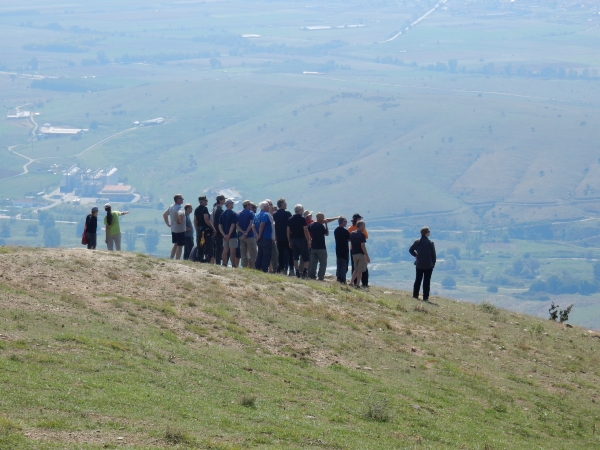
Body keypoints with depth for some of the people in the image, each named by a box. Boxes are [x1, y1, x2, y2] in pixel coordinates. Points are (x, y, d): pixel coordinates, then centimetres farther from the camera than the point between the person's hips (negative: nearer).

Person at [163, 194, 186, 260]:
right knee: (180, 246, 0)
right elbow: (180, 214, -42)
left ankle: (171, 259, 22)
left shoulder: (171, 207, 8)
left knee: (175, 245, 21)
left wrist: (168, 224, 19)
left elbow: (164, 214, 19)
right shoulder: (179, 207, -20)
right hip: (180, 230, -9)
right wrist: (181, 221, -24)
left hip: (173, 229, 9)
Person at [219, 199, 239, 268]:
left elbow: (220, 226, 3)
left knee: (225, 251, 10)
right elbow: (233, 225, -17)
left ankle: (224, 265, 12)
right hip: (233, 236, -6)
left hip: (225, 236, 6)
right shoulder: (234, 214, -10)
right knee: (232, 252, -5)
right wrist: (229, 235, -15)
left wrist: (224, 235, -5)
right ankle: (234, 266, -6)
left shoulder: (222, 214, 9)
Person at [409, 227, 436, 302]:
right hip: (428, 265, -4)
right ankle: (425, 297, 3)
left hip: (419, 264, 4)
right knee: (427, 281, 3)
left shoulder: (417, 242, -2)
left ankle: (415, 295, 18)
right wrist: (433, 263, 4)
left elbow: (411, 250, 6)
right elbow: (433, 254, -9)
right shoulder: (430, 243, -14)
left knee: (418, 280, 15)